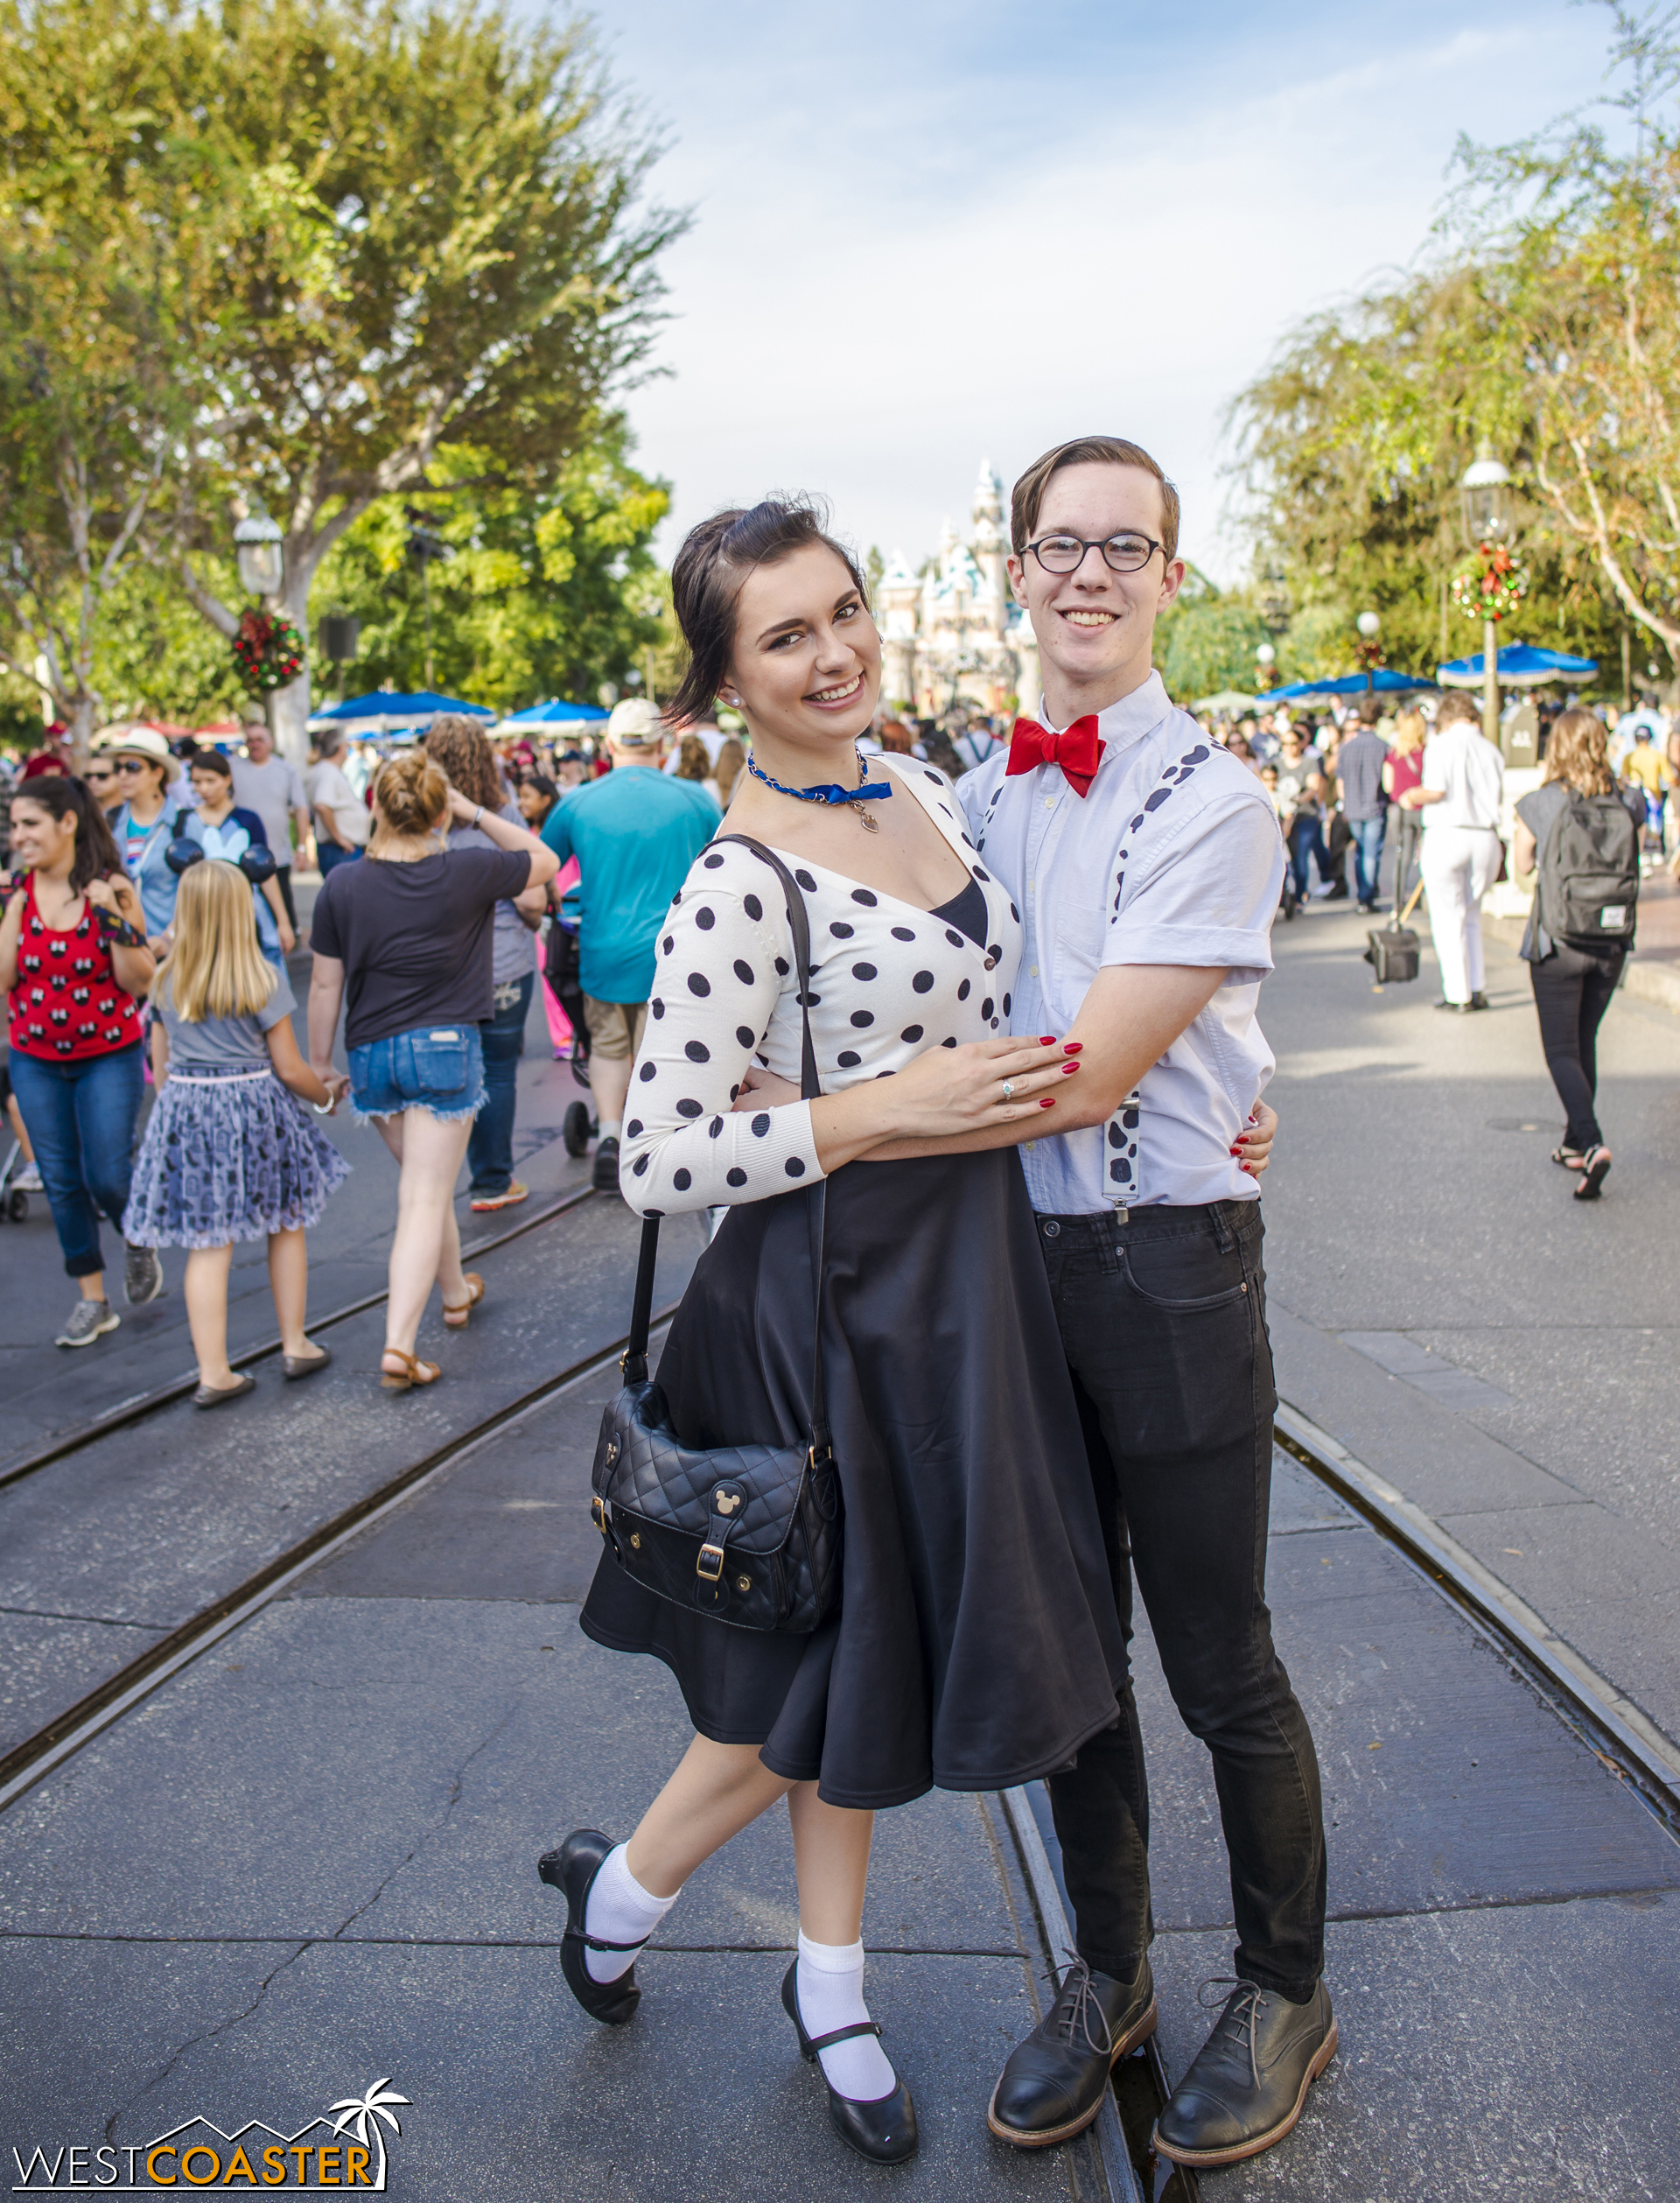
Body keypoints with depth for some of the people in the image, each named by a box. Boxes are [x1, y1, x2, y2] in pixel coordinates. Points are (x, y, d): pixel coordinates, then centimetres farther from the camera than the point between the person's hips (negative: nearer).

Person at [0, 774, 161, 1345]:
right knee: (61, 1182, 7)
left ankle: (138, 1245, 27)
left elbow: (139, 981, -11)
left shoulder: (110, 889, -9)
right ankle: (92, 1300, 21)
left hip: (108, 1056, -3)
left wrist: (113, 917, -23)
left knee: (107, 1175, -7)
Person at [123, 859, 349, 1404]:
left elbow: (160, 1063, 8)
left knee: (207, 1246, 4)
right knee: (285, 1227, 16)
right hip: (253, 1107, -3)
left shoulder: (165, 981, 1)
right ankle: (295, 1346, 26)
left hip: (184, 1111, 3)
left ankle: (213, 1374, 4)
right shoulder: (262, 980, -11)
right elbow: (289, 1068, -7)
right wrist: (327, 1096, 10)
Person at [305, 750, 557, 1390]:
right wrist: (476, 814, 6)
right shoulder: (465, 874, -9)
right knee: (425, 1198, -3)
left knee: (423, 1180, 24)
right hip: (446, 1047, -3)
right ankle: (399, 1344, -12)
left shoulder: (343, 886, -4)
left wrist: (319, 1062, 12)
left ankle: (456, 1292, 44)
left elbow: (325, 985, 0)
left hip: (373, 1053, 3)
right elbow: (543, 860, 9)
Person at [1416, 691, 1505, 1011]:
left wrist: (1412, 797, 4)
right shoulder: (1490, 749, 9)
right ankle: (1476, 989, 14)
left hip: (1447, 835, -4)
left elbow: (1436, 790, -15)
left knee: (1448, 919, 3)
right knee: (1472, 916, 17)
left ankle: (1458, 995, 3)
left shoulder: (1441, 744, -4)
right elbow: (1497, 795, 7)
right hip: (1486, 838, 5)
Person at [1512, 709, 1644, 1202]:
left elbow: (1521, 865, 4)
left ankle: (1591, 1143, -20)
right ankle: (1575, 1142, 27)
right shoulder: (1628, 803, -3)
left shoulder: (1538, 804, -10)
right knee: (1585, 1041, 19)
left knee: (1561, 1050, 0)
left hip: (1557, 940, -4)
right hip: (1612, 941, 4)